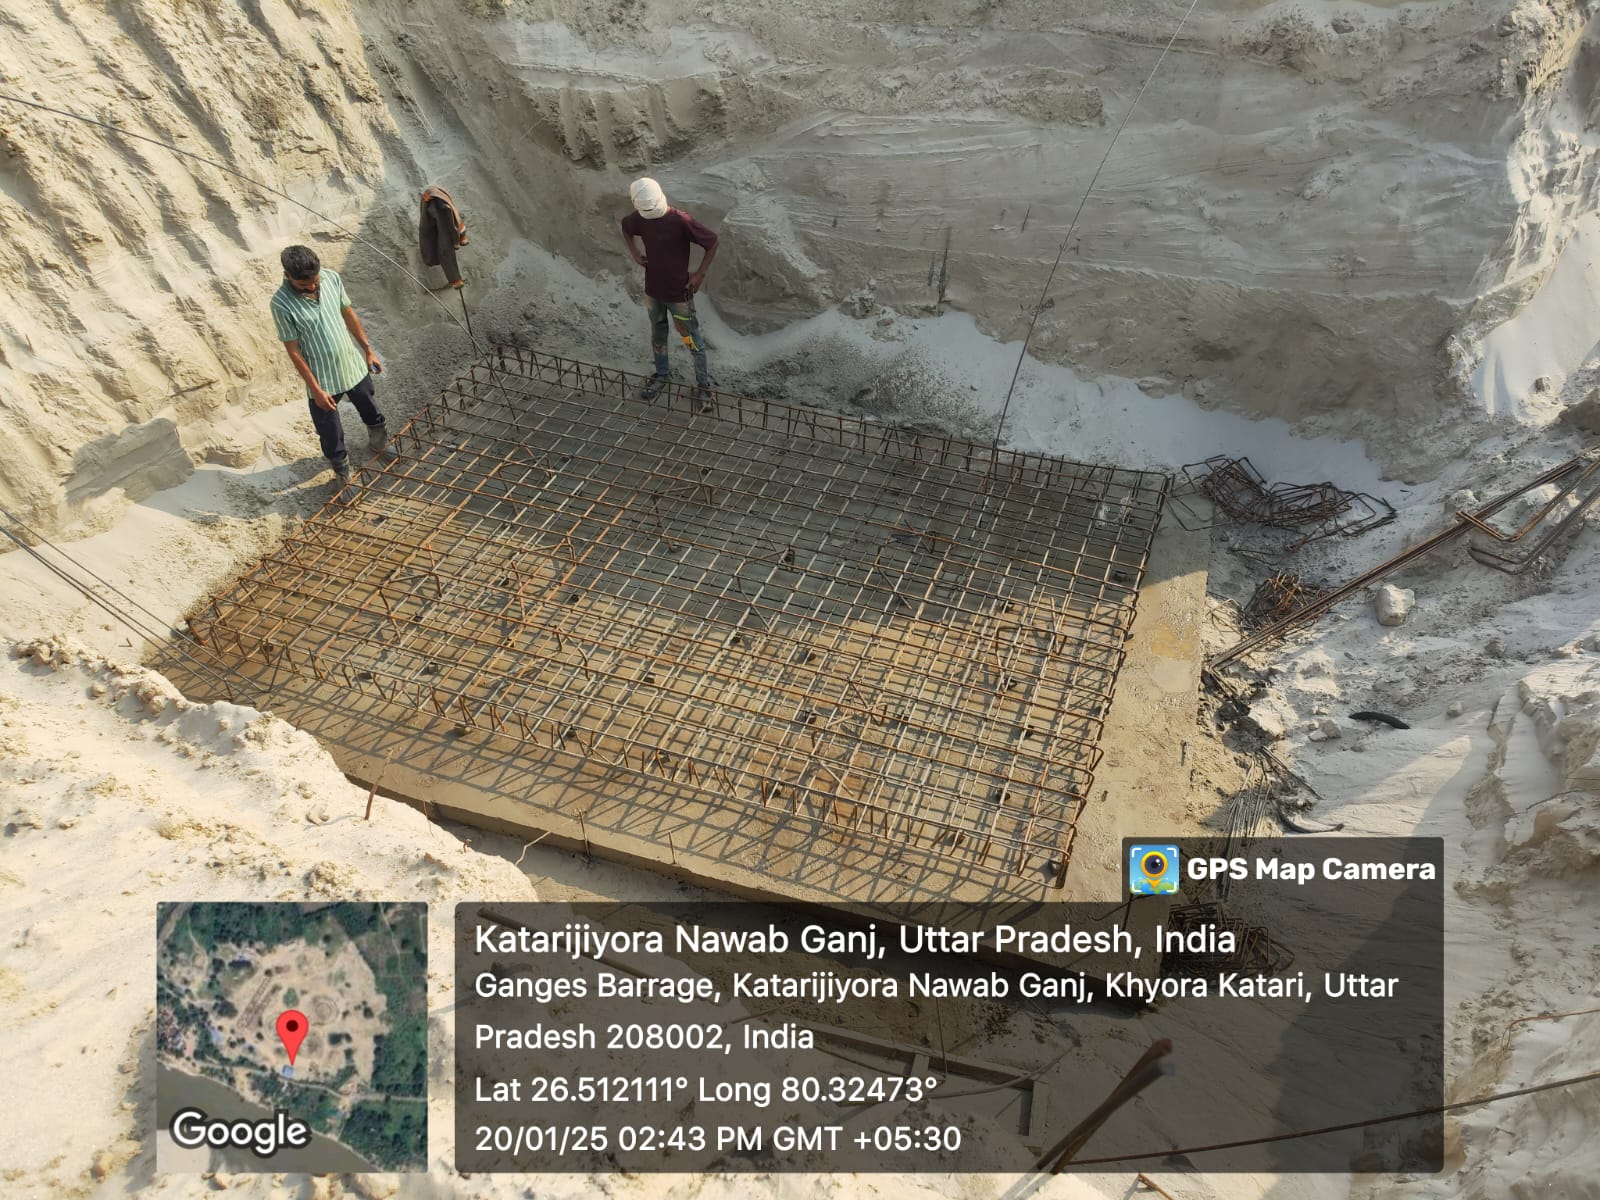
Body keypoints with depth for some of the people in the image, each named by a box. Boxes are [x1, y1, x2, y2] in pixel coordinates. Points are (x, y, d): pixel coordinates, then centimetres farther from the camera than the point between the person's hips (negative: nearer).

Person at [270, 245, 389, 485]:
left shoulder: (332, 278, -12)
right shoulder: (281, 303, -24)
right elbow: (293, 350, -18)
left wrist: (368, 350, 9)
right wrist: (315, 389, -17)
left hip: (353, 365, 4)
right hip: (322, 378, -4)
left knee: (370, 412, 27)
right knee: (331, 435, 10)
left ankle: (379, 444, 55)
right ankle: (344, 475, 32)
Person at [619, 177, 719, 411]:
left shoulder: (681, 220, -24)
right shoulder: (639, 218, -9)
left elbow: (712, 242, -16)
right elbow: (625, 227, 16)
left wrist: (700, 274, -13)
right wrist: (634, 253, 4)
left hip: (679, 292, -5)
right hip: (653, 289, 5)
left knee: (692, 339, 4)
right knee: (657, 336, 22)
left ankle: (703, 385, 17)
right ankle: (662, 374, 44)